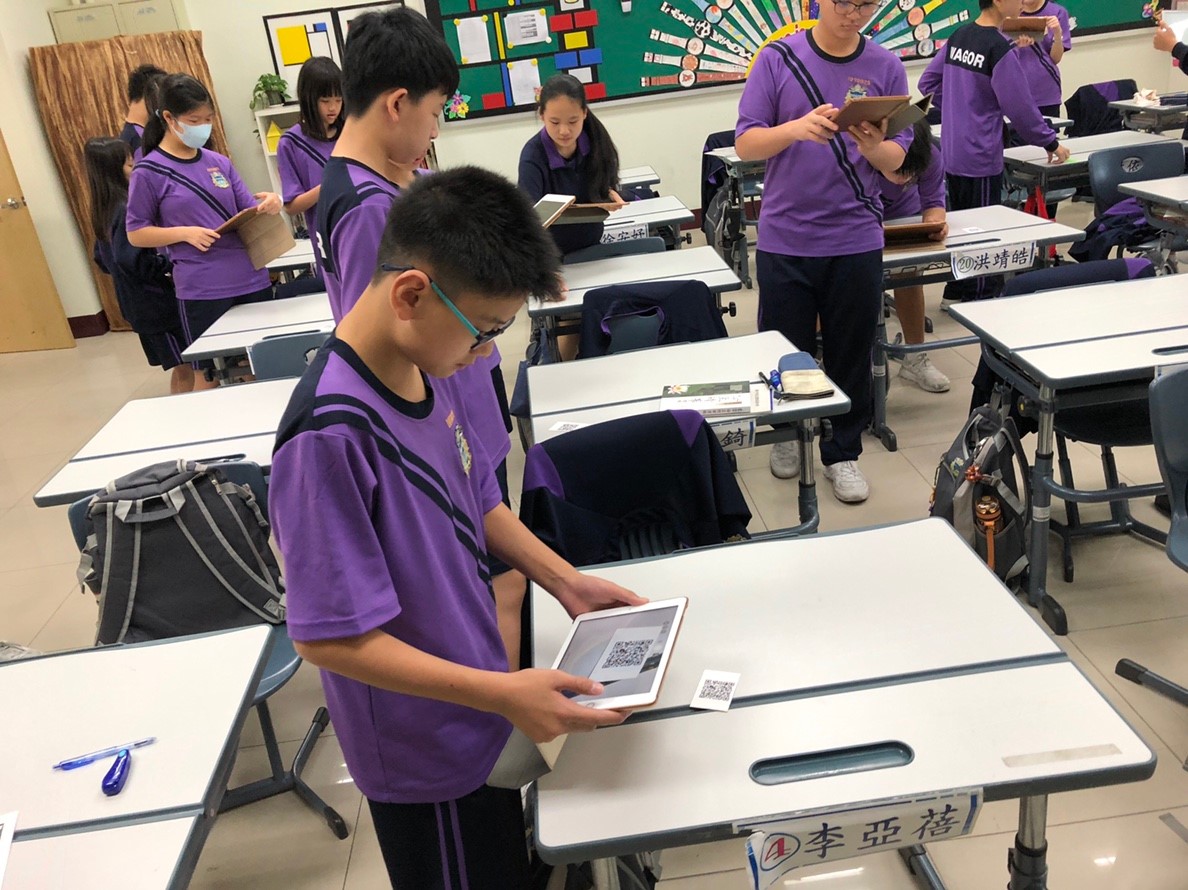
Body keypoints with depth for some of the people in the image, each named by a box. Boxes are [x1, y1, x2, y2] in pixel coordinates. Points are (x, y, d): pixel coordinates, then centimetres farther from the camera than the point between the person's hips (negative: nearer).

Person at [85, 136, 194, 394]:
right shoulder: (127, 209, -19)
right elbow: (130, 259, -26)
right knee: (185, 368, -2)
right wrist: (170, 266, -15)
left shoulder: (103, 211, 10)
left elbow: (102, 259, 18)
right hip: (155, 300, -9)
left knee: (179, 367, 17)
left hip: (137, 303, 9)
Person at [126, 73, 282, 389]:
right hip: (202, 289, -4)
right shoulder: (149, 172, -3)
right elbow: (136, 233, -1)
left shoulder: (218, 162, 9)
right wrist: (185, 233, -17)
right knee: (209, 374, 5)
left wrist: (268, 204, -14)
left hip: (251, 278, 5)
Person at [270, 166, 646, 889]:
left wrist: (565, 581, -1)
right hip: (428, 756, -7)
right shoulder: (331, 436, -32)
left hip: (477, 716, 8)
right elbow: (330, 637, -28)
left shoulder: (430, 369, -6)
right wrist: (502, 694, -29)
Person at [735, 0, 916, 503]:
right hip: (785, 237, -1)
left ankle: (843, 453, 24)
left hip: (856, 239, 1)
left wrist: (874, 148, -20)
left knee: (851, 354, 7)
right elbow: (745, 144, -7)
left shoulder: (885, 67, 2)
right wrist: (797, 128, -26)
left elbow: (897, 160, 3)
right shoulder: (778, 59, -3)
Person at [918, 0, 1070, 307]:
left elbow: (928, 82, 13)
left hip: (951, 153, 8)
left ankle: (957, 292, 29)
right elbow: (1021, 108, -15)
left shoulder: (958, 36, 5)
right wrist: (1051, 144, -3)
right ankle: (984, 299, 13)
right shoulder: (999, 49, -17)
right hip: (980, 158, -8)